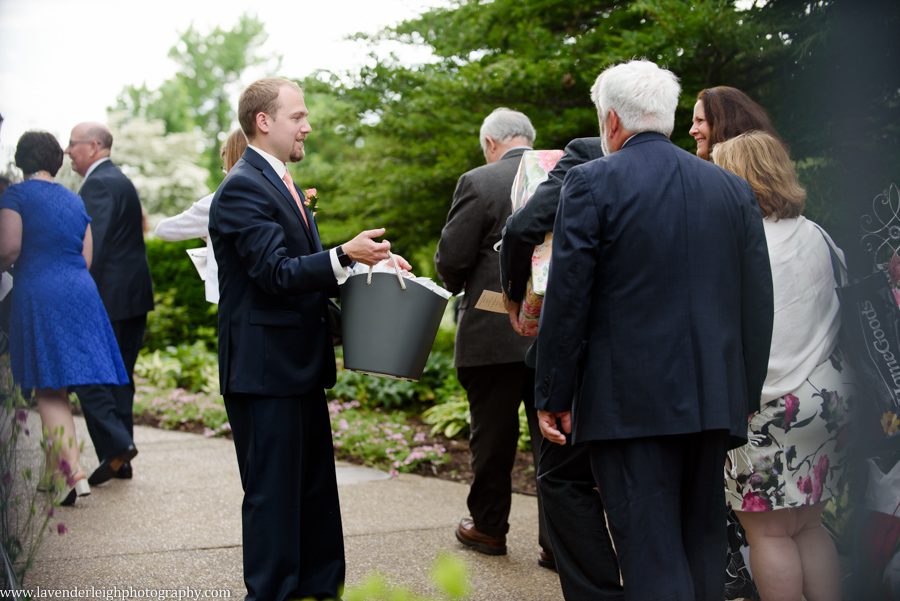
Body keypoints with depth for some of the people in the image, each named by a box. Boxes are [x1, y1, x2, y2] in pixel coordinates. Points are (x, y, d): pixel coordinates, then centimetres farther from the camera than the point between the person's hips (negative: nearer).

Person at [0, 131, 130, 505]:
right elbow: (86, 258, 13)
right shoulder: (75, 200, 15)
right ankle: (56, 469, 24)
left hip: (38, 295, -5)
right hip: (81, 293, 5)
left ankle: (73, 473, -16)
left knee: (49, 390, -3)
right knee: (61, 387, 15)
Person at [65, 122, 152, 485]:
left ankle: (116, 446, -10)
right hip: (133, 296, 10)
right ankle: (120, 458, 15)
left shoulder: (99, 184, -13)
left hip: (109, 297, -10)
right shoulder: (120, 180, 18)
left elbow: (93, 246, -21)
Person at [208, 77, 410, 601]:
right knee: (273, 493, -3)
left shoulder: (283, 184, 18)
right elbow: (276, 272, -23)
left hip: (300, 368, 10)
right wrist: (344, 256, -34)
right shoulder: (243, 188, -14)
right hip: (265, 368, -10)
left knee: (316, 490, 16)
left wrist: (368, 265, 8)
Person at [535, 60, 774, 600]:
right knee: (703, 547, 16)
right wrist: (746, 396, 16)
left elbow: (567, 299, -8)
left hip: (631, 402, -5)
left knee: (652, 557, -4)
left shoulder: (592, 183, -5)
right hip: (715, 401, 5)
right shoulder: (733, 188, 9)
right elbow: (758, 303, 9)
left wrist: (555, 398, -2)